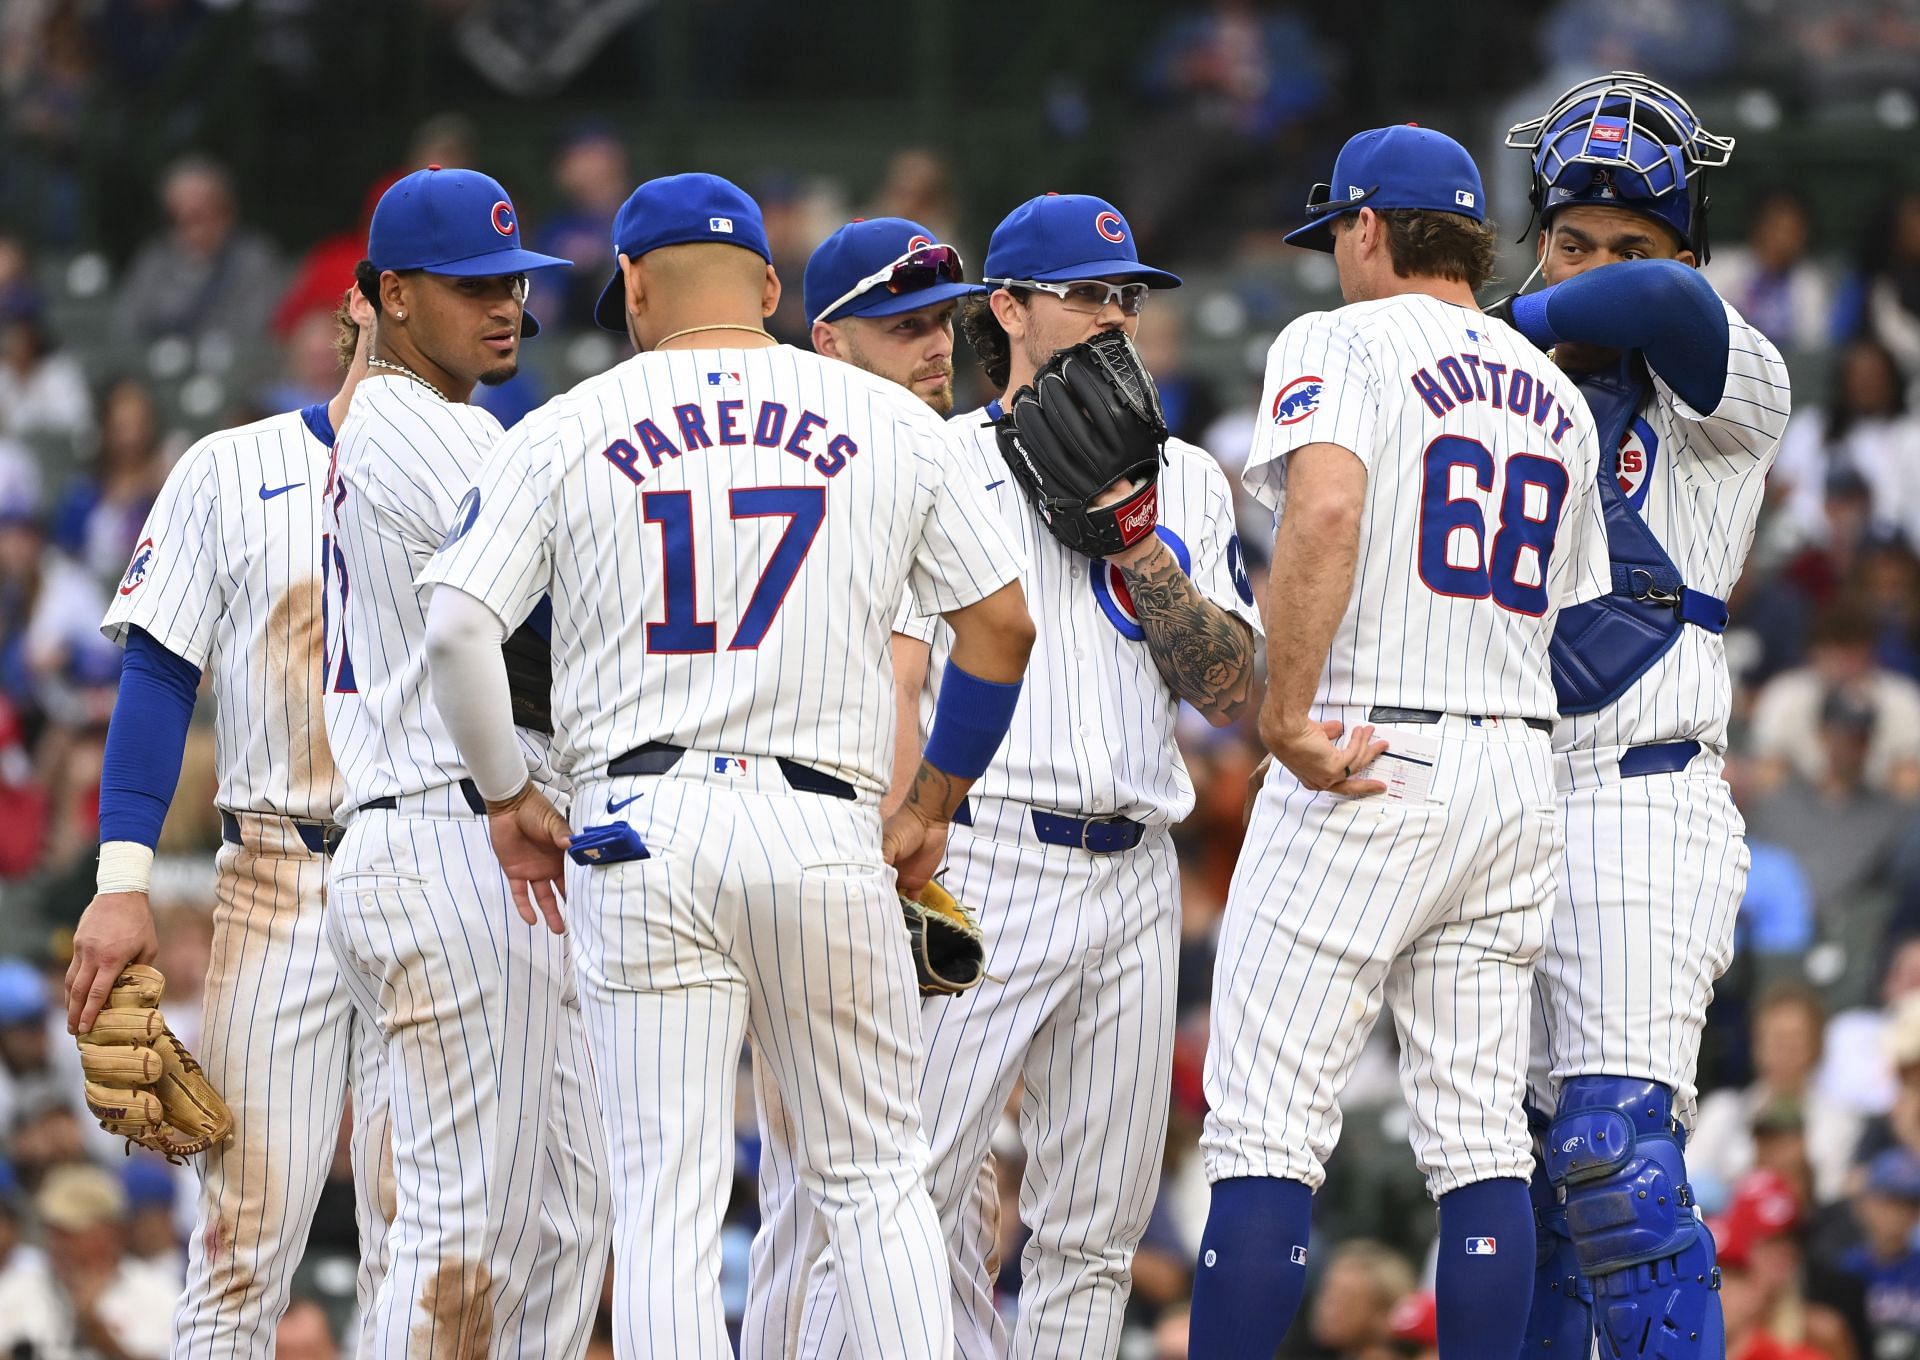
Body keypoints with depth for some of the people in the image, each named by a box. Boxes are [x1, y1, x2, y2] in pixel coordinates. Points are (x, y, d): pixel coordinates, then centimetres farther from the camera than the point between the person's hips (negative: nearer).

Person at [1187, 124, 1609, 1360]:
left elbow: (1325, 511, -23)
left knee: (1266, 1129, -7)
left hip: (1363, 762, -6)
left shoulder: (1340, 343, -3)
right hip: (1520, 771, 7)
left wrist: (1286, 712, -21)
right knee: (1481, 1139, 5)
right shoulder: (1556, 397, 18)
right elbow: (1578, 627, 17)